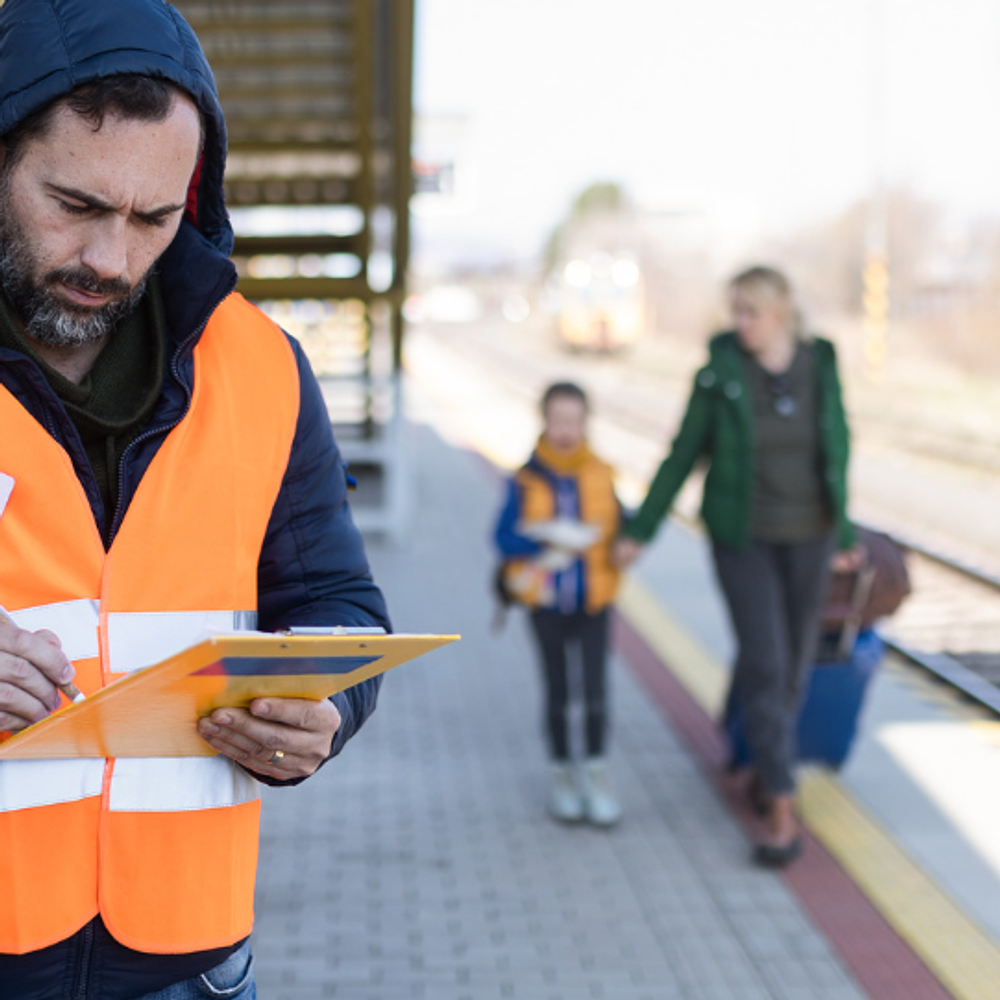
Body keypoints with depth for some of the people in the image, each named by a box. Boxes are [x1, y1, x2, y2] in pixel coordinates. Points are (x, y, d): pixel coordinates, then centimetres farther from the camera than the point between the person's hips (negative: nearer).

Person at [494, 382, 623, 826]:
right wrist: (552, 540, -23)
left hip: (593, 600, 0)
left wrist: (568, 544, -14)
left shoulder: (600, 476, -2)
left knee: (596, 686, -8)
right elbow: (505, 538, -11)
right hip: (546, 603, 0)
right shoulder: (526, 481, -6)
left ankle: (596, 773, 7)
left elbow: (618, 531, 1)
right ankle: (563, 775, 25)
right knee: (557, 691, 9)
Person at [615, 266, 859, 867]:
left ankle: (768, 767, 36)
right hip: (743, 538, -2)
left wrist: (843, 533, 13)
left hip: (807, 537, 3)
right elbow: (684, 455, -2)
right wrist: (640, 531, -1)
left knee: (793, 661, 11)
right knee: (765, 664, -11)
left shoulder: (822, 369, -4)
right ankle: (783, 811, -7)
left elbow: (836, 452, 7)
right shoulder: (719, 374, -10)